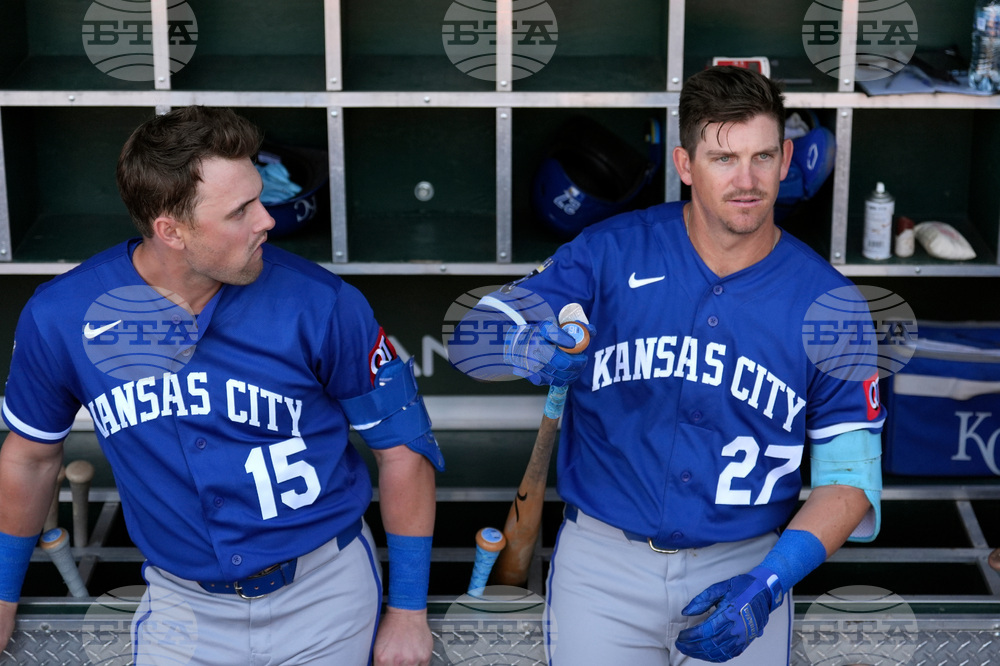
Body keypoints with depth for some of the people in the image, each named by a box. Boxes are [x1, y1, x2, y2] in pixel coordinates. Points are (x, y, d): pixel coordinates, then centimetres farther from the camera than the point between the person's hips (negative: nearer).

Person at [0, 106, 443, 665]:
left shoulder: (320, 305, -16)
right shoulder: (61, 318, -11)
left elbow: (403, 443, -6)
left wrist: (408, 610, -4)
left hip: (325, 594, -1)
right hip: (183, 604, 1)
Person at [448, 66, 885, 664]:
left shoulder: (828, 303, -4)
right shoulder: (613, 252, -4)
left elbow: (849, 476, -3)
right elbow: (471, 337, -5)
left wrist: (768, 585, -17)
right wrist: (526, 349, -29)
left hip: (746, 566, 1)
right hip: (602, 560, 0)